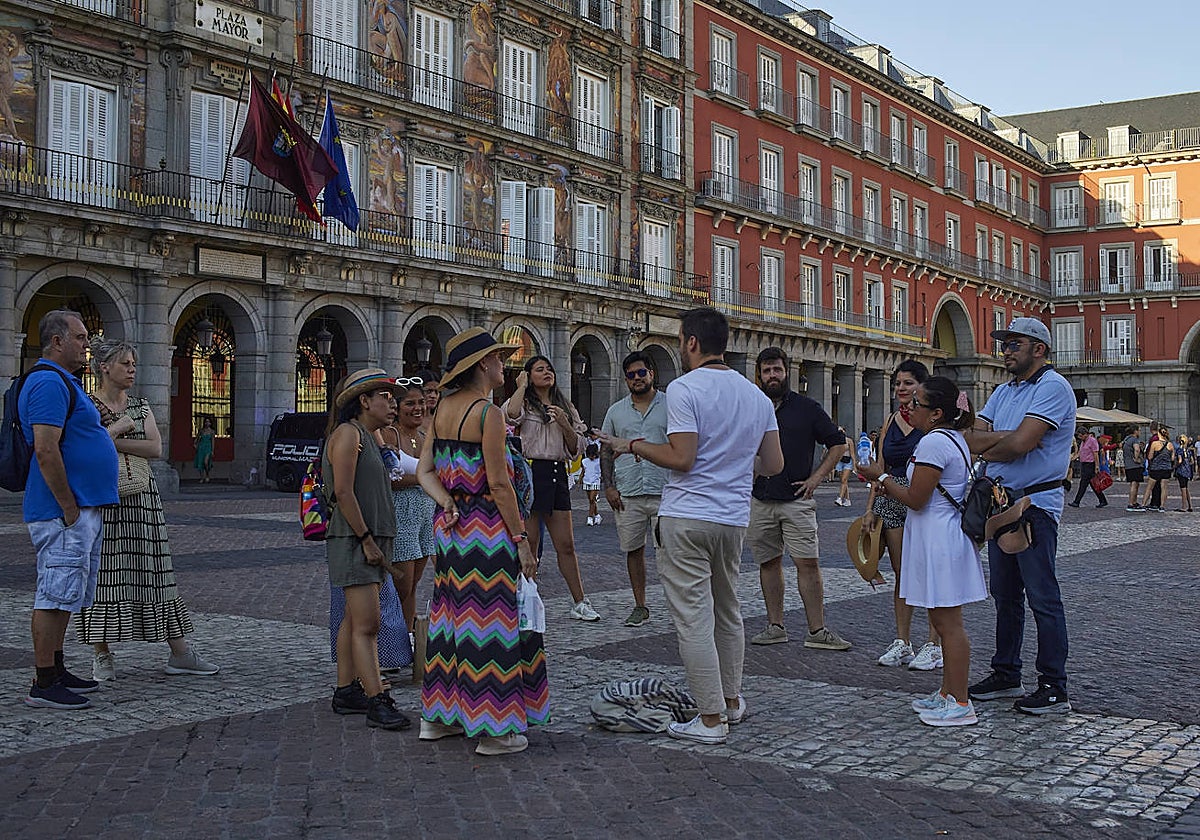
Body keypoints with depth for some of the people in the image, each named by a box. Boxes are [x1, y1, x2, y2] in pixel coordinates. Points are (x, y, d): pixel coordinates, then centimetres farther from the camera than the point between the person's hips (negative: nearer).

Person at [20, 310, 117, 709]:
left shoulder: (61, 382, 19)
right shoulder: (49, 383, -15)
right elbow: (45, 451, -23)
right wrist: (69, 508, -21)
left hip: (82, 510, 11)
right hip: (65, 512, -11)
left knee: (65, 595, 16)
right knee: (56, 594, -7)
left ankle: (56, 670, 25)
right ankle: (43, 685, -2)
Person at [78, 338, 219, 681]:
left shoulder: (141, 407, 14)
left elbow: (156, 448, -2)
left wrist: (115, 442, -11)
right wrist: (120, 426, -13)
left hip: (141, 499, 4)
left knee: (153, 573, 5)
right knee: (103, 574, -3)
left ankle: (179, 653, 7)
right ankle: (103, 656, 9)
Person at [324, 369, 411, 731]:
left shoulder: (368, 438, 19)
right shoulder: (348, 433, -11)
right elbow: (343, 492, -19)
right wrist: (367, 539, -18)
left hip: (370, 541, 10)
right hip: (353, 541, -10)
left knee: (354, 621, 12)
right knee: (366, 625, -12)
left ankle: (346, 692, 18)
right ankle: (377, 703, -14)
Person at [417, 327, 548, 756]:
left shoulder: (444, 406, 9)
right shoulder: (487, 412, -15)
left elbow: (425, 470, 9)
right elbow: (499, 484, -17)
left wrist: (447, 504, -4)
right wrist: (521, 539, -12)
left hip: (451, 527, 8)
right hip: (487, 526, -8)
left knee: (453, 611, 17)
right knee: (489, 619, -2)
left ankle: (437, 716, 27)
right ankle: (492, 729, 5)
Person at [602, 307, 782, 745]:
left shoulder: (685, 388, -11)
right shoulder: (757, 396, 10)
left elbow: (681, 458, -18)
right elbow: (774, 464, 11)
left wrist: (634, 446, -4)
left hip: (686, 517, -7)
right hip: (734, 517, 7)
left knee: (694, 618, -2)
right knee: (728, 611, 20)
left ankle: (711, 719, 1)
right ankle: (731, 701, 30)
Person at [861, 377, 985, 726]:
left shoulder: (933, 442, -18)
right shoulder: (954, 439, 15)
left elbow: (916, 499, -18)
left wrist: (882, 478, -4)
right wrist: (890, 487, 13)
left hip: (937, 540, -11)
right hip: (945, 536, 11)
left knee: (948, 622, -5)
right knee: (944, 621, 16)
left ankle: (960, 703, 1)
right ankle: (948, 693, 25)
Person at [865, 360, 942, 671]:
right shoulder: (890, 421, 13)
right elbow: (879, 468, 14)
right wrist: (870, 508, 9)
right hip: (892, 502, 6)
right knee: (901, 574, 9)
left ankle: (933, 645, 7)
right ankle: (902, 643, 15)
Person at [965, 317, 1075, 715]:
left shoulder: (1053, 387, -11)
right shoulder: (1004, 391, 17)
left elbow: (1020, 444, -21)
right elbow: (972, 438, 5)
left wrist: (987, 445, -3)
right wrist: (1007, 437, -12)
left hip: (1035, 505, -9)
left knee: (1043, 598, -6)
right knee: (1005, 596, 15)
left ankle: (1054, 689, 0)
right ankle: (1006, 674, 25)